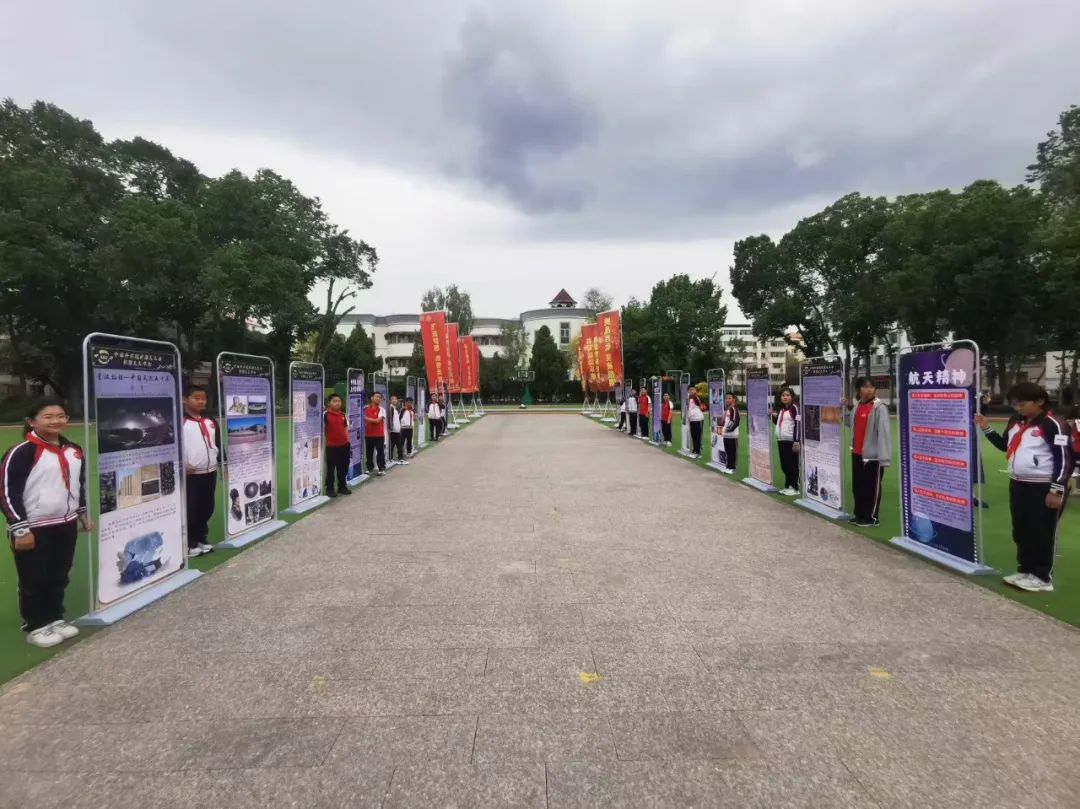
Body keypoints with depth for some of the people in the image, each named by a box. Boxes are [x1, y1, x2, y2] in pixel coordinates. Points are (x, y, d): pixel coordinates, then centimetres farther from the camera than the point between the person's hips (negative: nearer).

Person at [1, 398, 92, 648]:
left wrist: (83, 514, 20)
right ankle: (36, 627, 21)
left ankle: (55, 618, 32)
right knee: (34, 581, 6)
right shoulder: (21, 452, -16)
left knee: (59, 576, 17)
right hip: (34, 530, -6)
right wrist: (20, 529, -17)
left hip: (66, 525, 6)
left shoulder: (73, 450, 7)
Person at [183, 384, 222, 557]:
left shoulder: (210, 421, 13)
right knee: (190, 510, -1)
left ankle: (201, 539, 26)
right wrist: (180, 466, -19)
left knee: (207, 509, 13)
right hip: (189, 475, -6)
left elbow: (218, 443, 20)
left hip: (210, 472, 6)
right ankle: (189, 544, 9)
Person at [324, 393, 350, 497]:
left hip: (344, 445, 5)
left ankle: (342, 487, 25)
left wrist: (348, 443, 12)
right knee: (330, 468, 4)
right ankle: (329, 489, 13)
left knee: (343, 468, 13)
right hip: (331, 446, -5)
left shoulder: (343, 415, 8)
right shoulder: (326, 414, -9)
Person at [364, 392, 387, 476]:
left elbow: (378, 420, -16)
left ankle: (382, 469, 8)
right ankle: (369, 467, 23)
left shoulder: (381, 409, -6)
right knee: (369, 452, 10)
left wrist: (367, 418, -14)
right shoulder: (365, 408, 5)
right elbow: (363, 419, 15)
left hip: (379, 434, -3)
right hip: (368, 434, 3)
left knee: (380, 452, 2)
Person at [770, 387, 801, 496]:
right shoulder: (782, 409, 15)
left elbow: (797, 425, -14)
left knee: (792, 465, -2)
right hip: (781, 441, 8)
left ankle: (794, 487, 6)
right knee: (784, 465, 12)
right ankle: (788, 486, 22)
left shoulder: (794, 408, -9)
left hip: (791, 441, -8)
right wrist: (772, 415, 8)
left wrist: (796, 442, -18)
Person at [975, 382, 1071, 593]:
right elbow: (1005, 445, 21)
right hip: (1018, 485, 8)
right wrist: (986, 429, 6)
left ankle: (1042, 577, 12)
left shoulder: (1053, 425, -15)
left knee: (1042, 533, 1)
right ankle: (1025, 570, 27)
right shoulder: (1016, 422, 8)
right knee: (1020, 531, 15)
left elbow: (1065, 459, -16)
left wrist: (1056, 490, -18)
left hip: (1043, 488, -8)